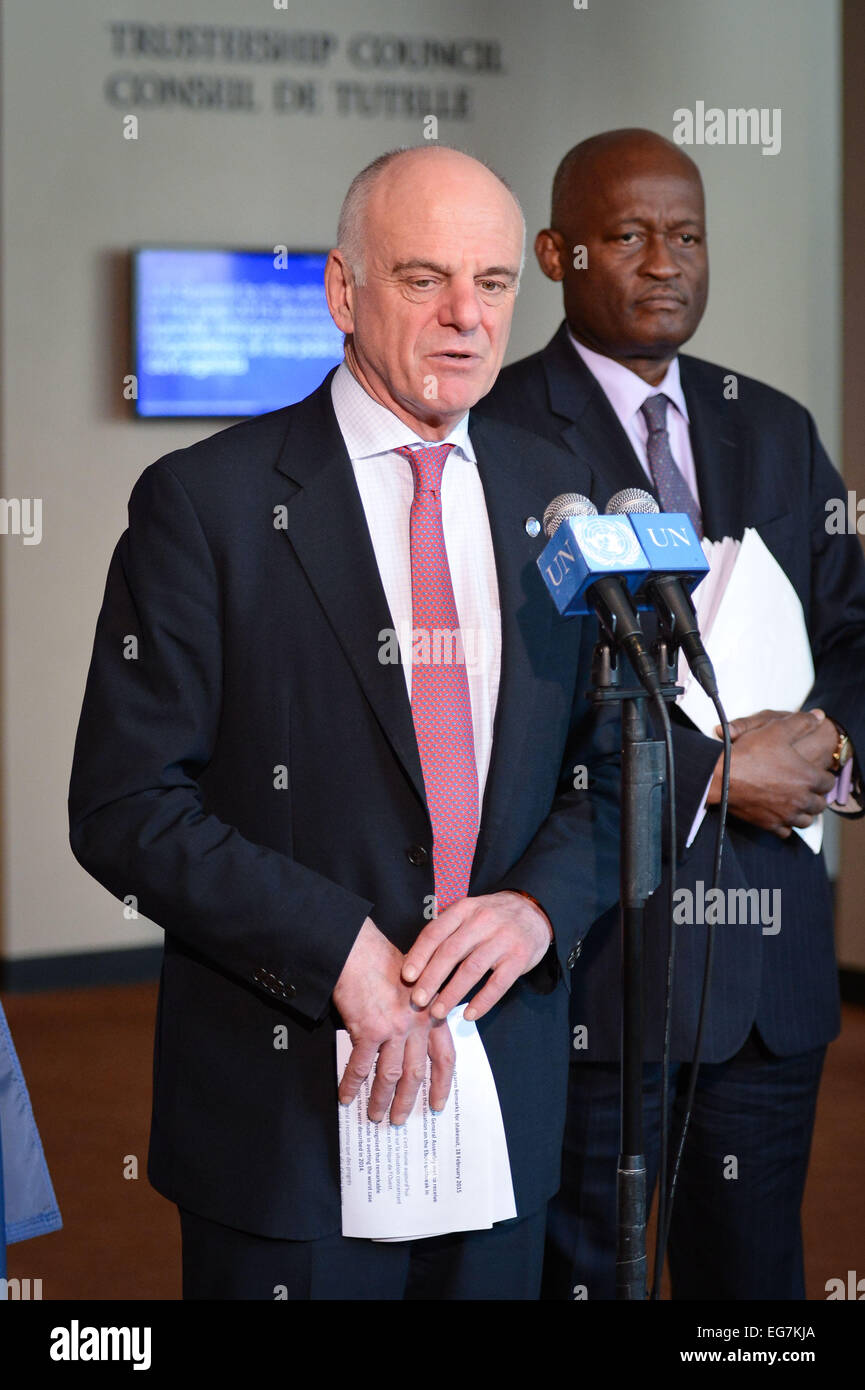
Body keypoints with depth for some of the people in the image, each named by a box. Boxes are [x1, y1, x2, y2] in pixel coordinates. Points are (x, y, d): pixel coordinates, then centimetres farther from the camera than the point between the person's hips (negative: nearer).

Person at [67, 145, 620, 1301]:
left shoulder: (549, 497, 7)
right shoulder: (205, 502, -8)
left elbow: (611, 761, 11)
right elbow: (123, 808, -11)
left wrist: (541, 903, -9)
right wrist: (343, 948, -18)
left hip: (507, 1067, 4)